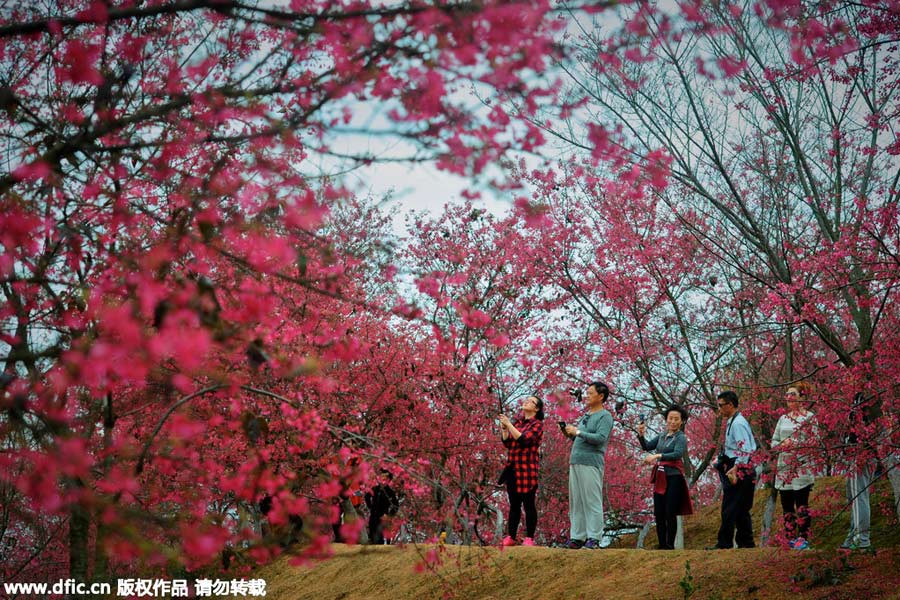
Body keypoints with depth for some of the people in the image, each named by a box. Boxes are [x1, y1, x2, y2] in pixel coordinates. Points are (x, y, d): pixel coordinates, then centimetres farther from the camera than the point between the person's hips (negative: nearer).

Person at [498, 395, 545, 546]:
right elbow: (507, 443, 12)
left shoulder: (537, 424, -3)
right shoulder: (518, 422, 14)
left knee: (528, 504, -2)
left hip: (527, 468, -6)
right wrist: (504, 428, -2)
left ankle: (529, 538, 3)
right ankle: (510, 537, 12)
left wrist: (509, 425, -15)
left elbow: (524, 440, -17)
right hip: (512, 467, 6)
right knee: (514, 504, 9)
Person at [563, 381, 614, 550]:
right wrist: (570, 433, 8)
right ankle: (577, 536, 9)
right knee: (576, 502, 6)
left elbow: (601, 438, -16)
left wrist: (577, 432, -13)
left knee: (592, 501, -8)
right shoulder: (585, 416, 21)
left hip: (591, 464, -8)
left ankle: (594, 538, -6)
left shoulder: (605, 416, -3)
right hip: (575, 462, 8)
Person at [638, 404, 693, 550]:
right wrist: (641, 435, -6)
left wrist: (657, 456, -33)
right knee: (658, 513, 6)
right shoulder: (662, 436, 15)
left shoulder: (681, 438, -6)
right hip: (660, 478, 6)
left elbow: (677, 454, -23)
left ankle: (670, 546, 3)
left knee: (670, 513, -5)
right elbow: (647, 446, 12)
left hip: (674, 478, -6)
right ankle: (662, 545, 14)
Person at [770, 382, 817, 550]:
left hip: (801, 467, -6)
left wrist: (794, 444, -15)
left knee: (801, 504, -7)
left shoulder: (808, 417, 0)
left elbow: (813, 441, -7)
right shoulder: (783, 418, 16)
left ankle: (803, 538, -4)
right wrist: (781, 445, -6)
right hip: (784, 467, 6)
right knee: (786, 505, 5)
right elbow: (774, 441, 15)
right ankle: (790, 538, 9)